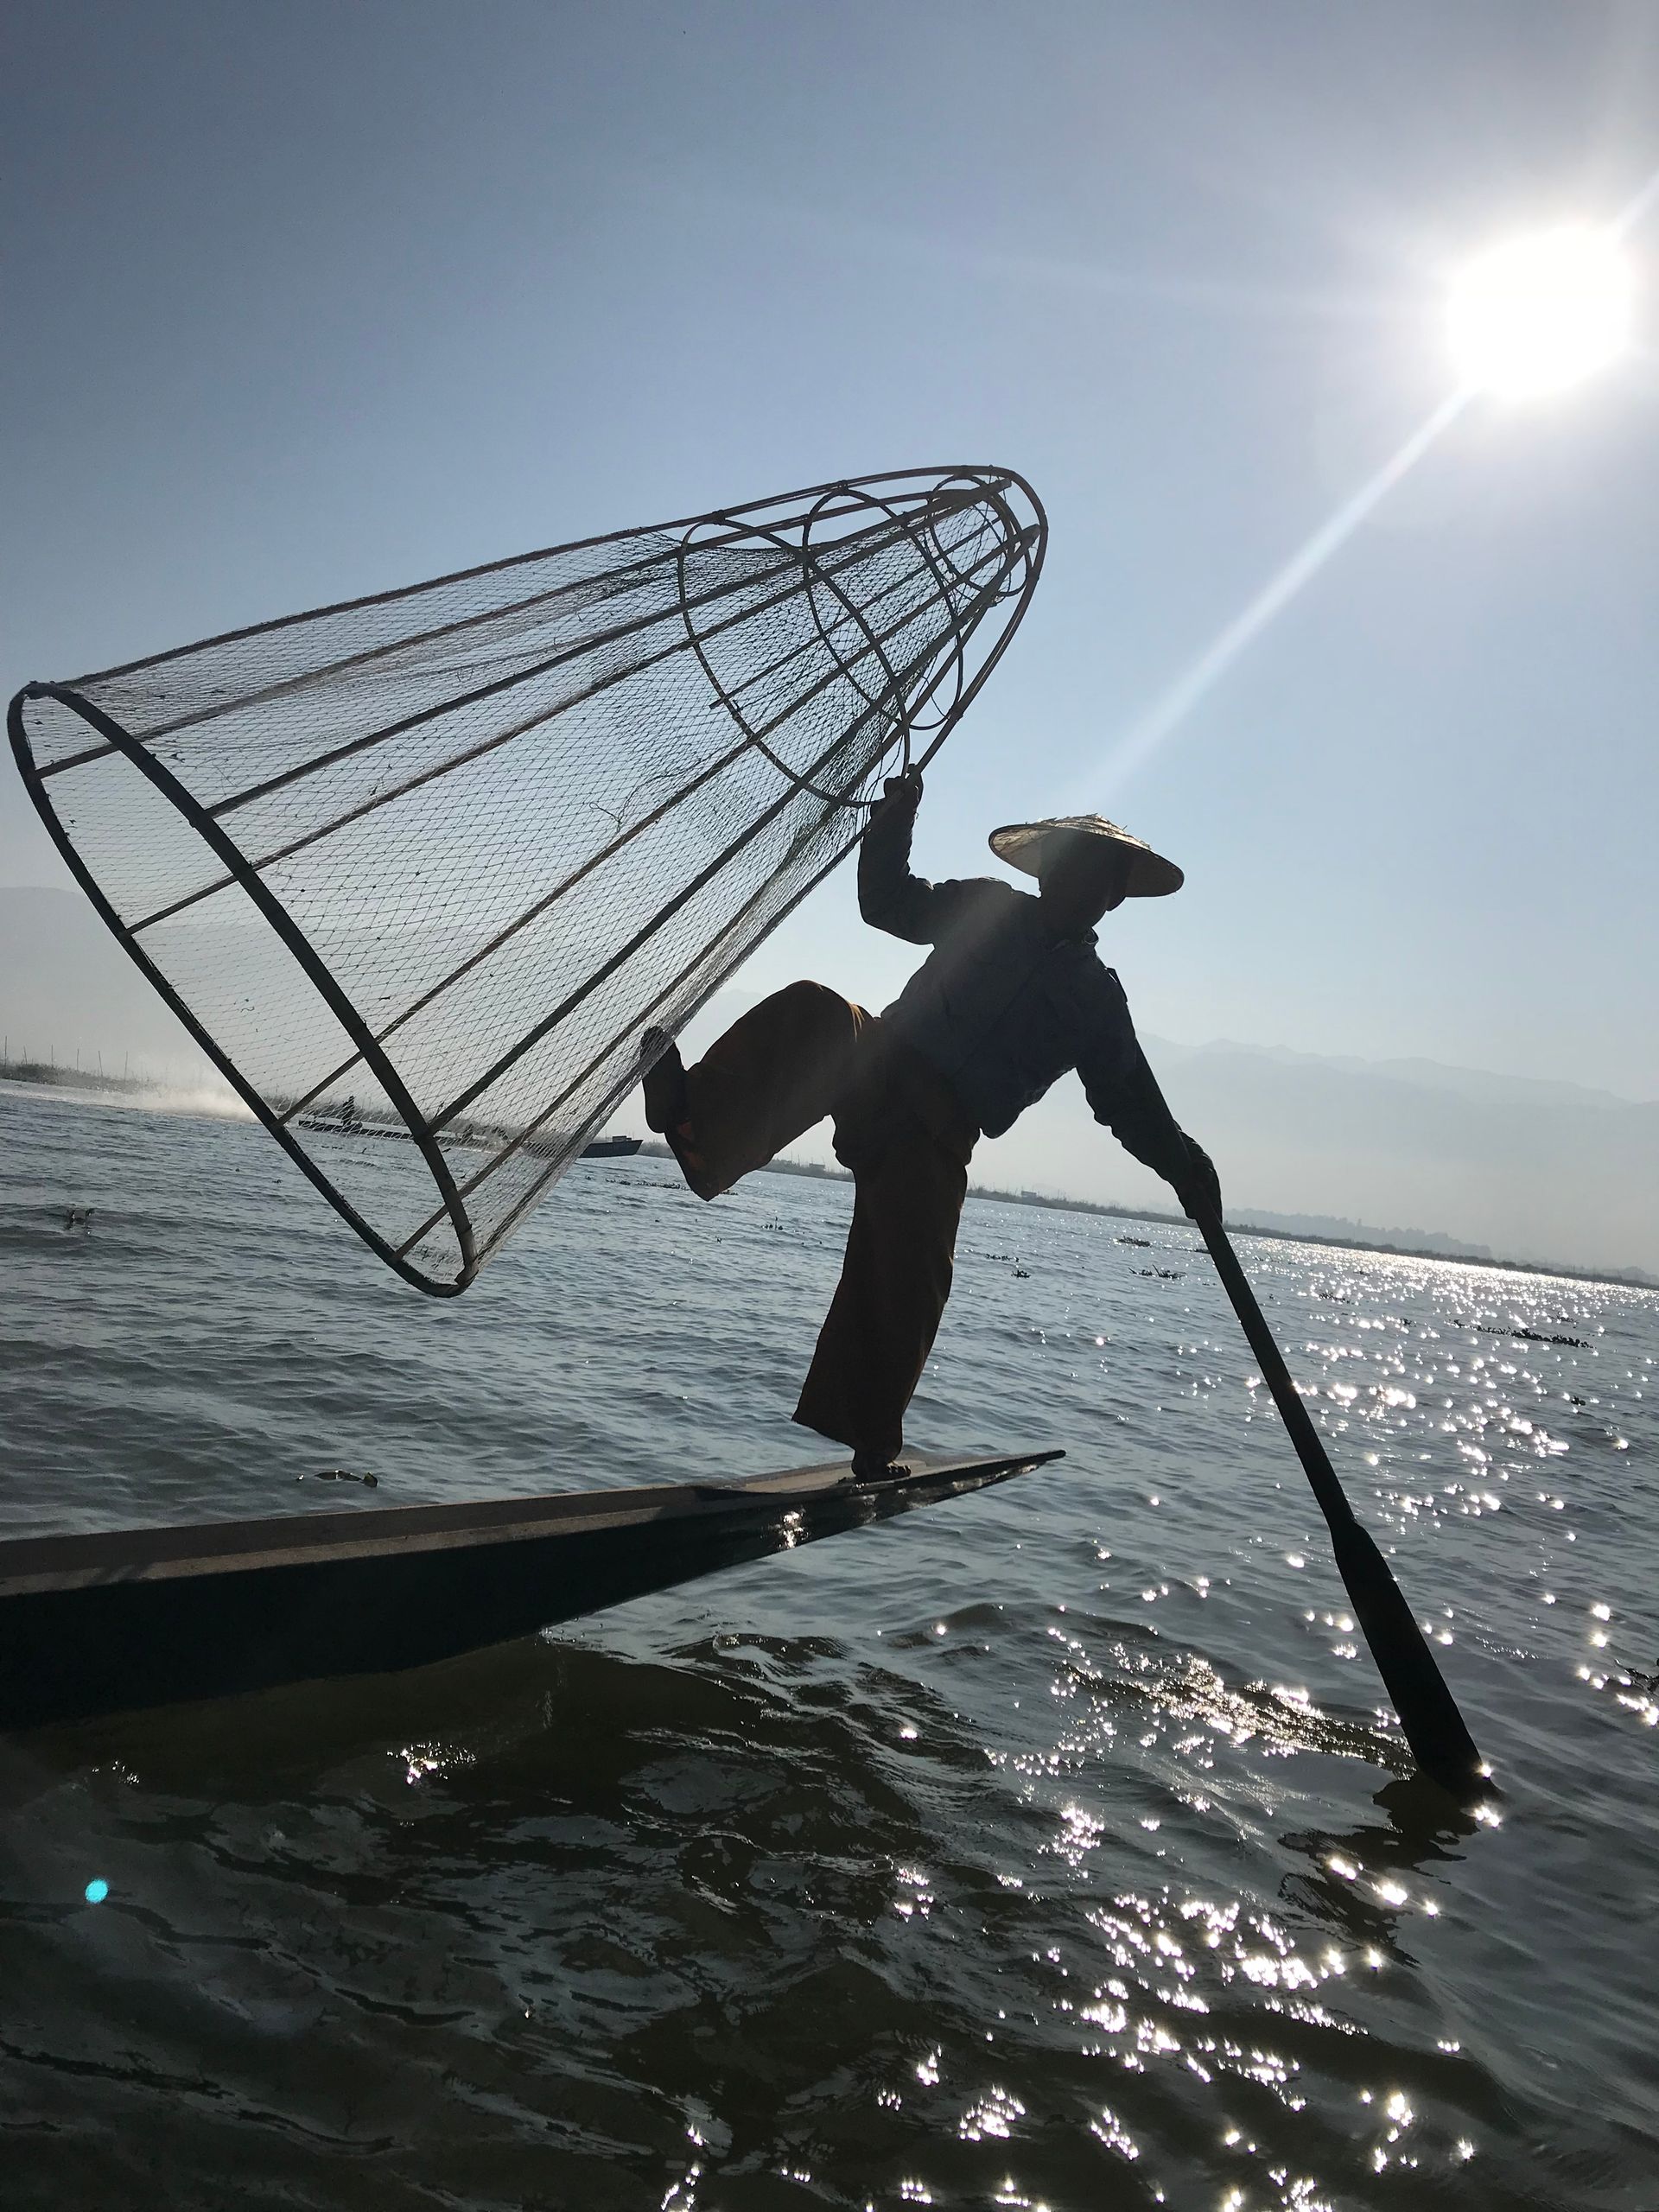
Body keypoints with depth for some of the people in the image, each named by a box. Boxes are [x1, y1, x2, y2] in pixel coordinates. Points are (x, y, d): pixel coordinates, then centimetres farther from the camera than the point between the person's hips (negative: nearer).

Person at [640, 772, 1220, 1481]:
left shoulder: (1097, 998, 13)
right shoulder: (986, 906, 15)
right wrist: (896, 821, 2)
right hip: (879, 1067, 1)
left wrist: (1181, 1163, 1)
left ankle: (872, 1446, 3)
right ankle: (698, 1124, -48)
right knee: (810, 1011, -31)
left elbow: (1131, 1104, 15)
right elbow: (888, 901, 15)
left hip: (935, 1135, -1)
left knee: (908, 1277, -13)